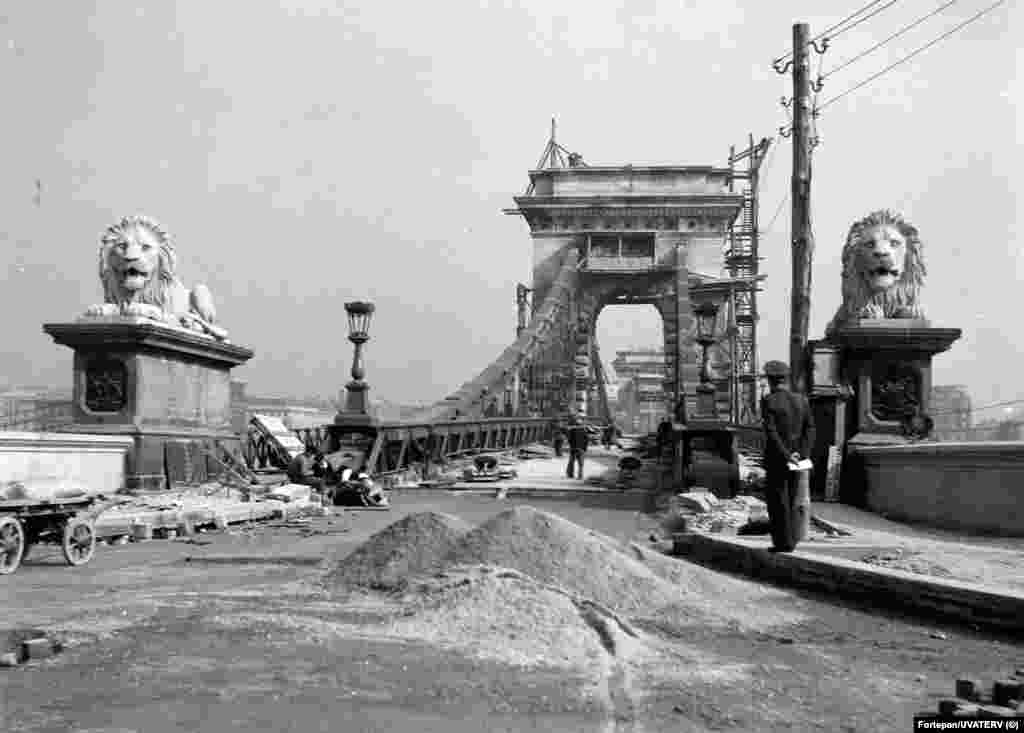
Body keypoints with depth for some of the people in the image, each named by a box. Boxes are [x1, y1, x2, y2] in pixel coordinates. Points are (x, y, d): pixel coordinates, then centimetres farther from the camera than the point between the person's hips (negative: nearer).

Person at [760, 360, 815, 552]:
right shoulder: (801, 400, 5)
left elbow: (771, 432, -19)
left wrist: (786, 456, -17)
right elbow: (810, 428, -2)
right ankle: (790, 541, 18)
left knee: (778, 502, 3)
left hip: (776, 459, -5)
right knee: (791, 501, 15)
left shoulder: (768, 401, -11)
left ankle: (784, 543, 4)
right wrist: (802, 454, -8)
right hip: (796, 457, 5)